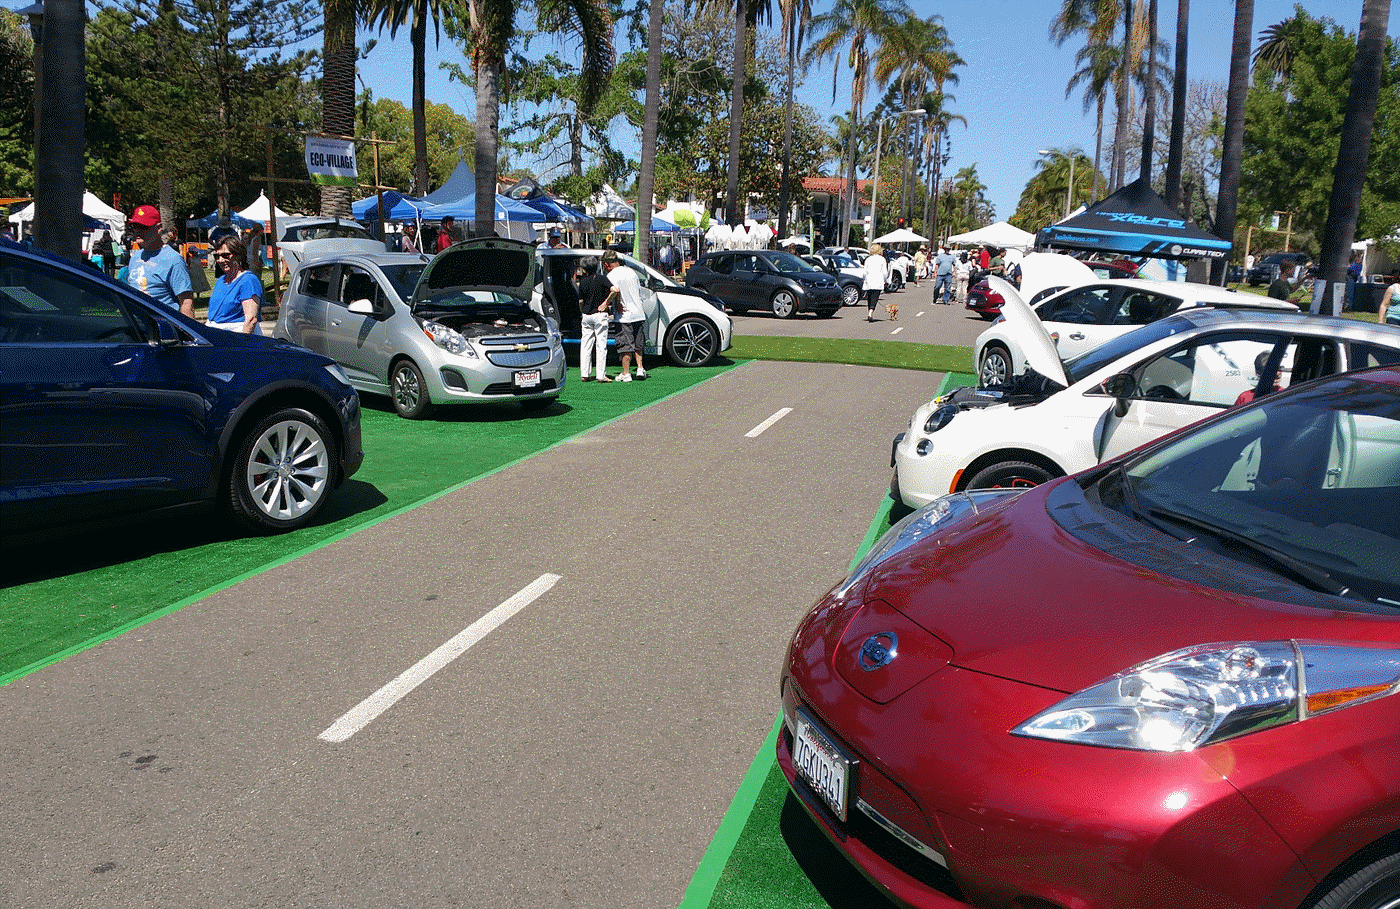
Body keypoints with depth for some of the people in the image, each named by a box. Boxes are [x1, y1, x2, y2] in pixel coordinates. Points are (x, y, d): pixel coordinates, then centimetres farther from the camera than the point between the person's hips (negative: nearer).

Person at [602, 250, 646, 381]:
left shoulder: (611, 275, -10)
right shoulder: (631, 271, 12)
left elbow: (615, 290, -29)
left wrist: (605, 303, -19)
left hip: (624, 316, -6)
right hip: (639, 314, 6)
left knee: (625, 345, -1)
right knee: (638, 344, 17)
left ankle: (626, 374, 2)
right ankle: (640, 368, 11)